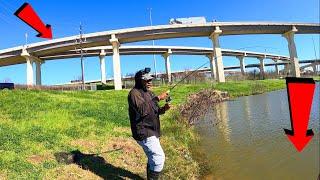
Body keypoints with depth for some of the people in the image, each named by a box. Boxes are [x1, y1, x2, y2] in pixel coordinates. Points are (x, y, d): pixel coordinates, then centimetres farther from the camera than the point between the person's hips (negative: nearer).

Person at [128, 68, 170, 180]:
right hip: (144, 133, -9)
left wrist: (163, 109, -4)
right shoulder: (134, 93, -15)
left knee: (153, 159, 20)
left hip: (152, 132, 9)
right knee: (159, 157, -11)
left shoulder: (149, 93, 13)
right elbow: (142, 110, -30)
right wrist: (158, 98, -27)